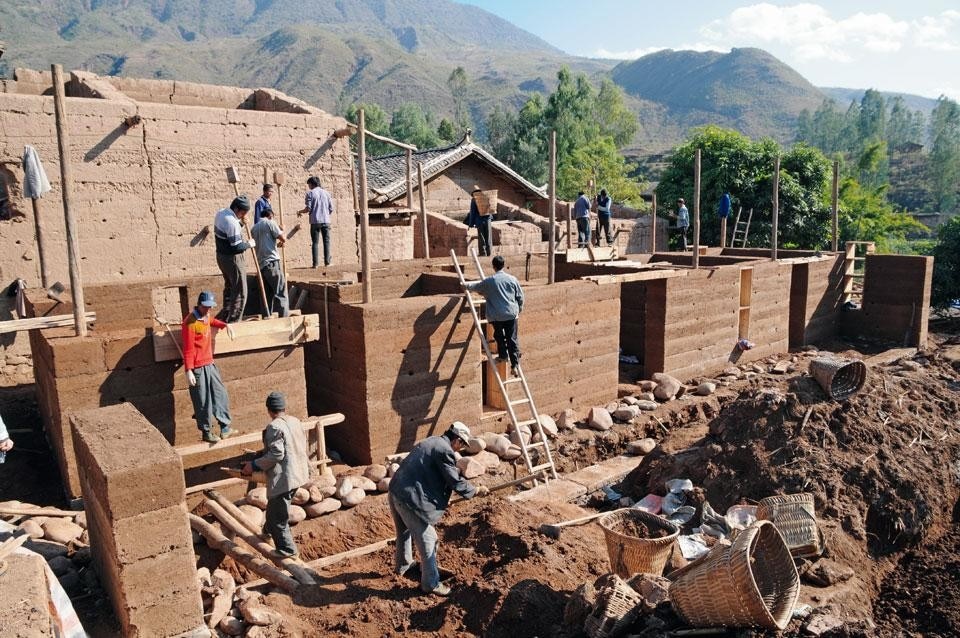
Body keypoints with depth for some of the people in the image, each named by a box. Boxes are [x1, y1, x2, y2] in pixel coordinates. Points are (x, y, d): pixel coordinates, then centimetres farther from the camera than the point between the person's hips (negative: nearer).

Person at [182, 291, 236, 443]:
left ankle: (225, 427, 20)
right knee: (203, 402, 2)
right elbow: (188, 349, -19)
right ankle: (206, 432, 15)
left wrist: (226, 325, 20)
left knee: (221, 395, 11)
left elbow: (212, 321, 37)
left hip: (210, 364, 9)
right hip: (198, 368, -9)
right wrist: (188, 371, -21)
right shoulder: (190, 322, -18)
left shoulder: (206, 317, 9)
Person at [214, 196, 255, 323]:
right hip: (233, 259, -10)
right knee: (240, 293, -1)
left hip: (222, 256, 10)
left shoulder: (220, 213, 4)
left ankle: (225, 317, 34)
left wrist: (240, 222, 7)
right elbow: (237, 246, -26)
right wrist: (249, 244, -9)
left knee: (229, 288, 24)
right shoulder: (232, 223, -26)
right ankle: (233, 322, 2)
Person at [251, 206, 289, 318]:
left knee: (267, 294, 11)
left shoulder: (254, 228, 19)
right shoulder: (270, 223, -1)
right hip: (272, 262, -7)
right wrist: (282, 230, 15)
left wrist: (276, 244, 37)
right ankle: (283, 317, -13)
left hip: (260, 264, 7)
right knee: (280, 292, -7)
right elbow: (283, 239, -5)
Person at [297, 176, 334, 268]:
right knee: (326, 241, 7)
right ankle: (327, 261, 3)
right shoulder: (326, 193, 8)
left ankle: (316, 263, -1)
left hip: (315, 221, -2)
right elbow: (331, 209, 7)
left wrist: (300, 211, 12)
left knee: (315, 242, 2)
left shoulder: (310, 193, -1)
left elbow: (308, 209, -7)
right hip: (326, 221, 2)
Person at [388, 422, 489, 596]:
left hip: (395, 492, 10)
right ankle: (431, 584, 15)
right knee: (427, 540, 4)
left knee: (404, 532, 31)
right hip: (410, 499, -10)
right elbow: (455, 482, -7)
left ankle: (402, 565, 52)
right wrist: (476, 491, 7)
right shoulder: (445, 451, -11)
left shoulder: (430, 442, 18)